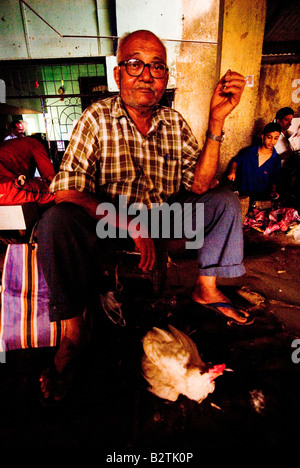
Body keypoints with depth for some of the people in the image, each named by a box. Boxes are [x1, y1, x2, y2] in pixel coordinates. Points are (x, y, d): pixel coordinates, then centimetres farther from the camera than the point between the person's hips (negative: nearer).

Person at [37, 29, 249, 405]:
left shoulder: (175, 122, 2)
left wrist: (216, 121, -19)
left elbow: (199, 184, -7)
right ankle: (73, 331, -15)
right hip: (106, 221, -3)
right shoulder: (96, 119, -9)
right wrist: (129, 224, -32)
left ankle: (206, 288, 9)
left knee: (226, 202, -4)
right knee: (56, 221, -32)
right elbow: (67, 191, -20)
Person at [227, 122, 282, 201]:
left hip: (261, 198, 1)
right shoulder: (248, 151, 0)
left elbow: (274, 180, 13)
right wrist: (232, 172, -1)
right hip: (242, 194, 0)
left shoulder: (276, 160, 3)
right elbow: (235, 161, 17)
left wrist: (273, 192, -4)